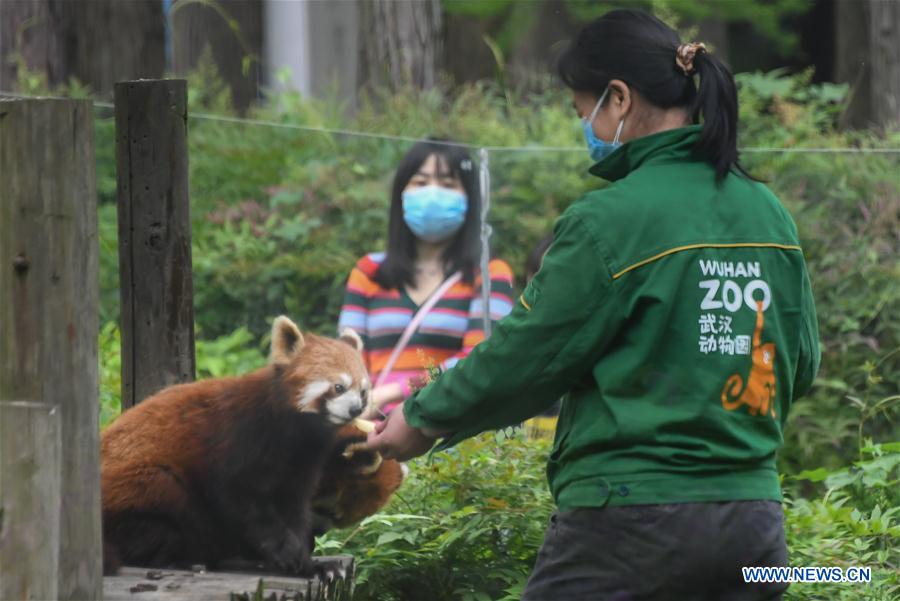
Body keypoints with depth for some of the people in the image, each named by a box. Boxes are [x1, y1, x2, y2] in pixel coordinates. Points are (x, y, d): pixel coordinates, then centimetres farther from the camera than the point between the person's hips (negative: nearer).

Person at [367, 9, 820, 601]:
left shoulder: (608, 220, -13)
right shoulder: (770, 214, 7)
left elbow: (526, 357, -6)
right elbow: (800, 364, 15)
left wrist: (423, 420, 8)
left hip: (632, 521, -6)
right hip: (753, 524, 6)